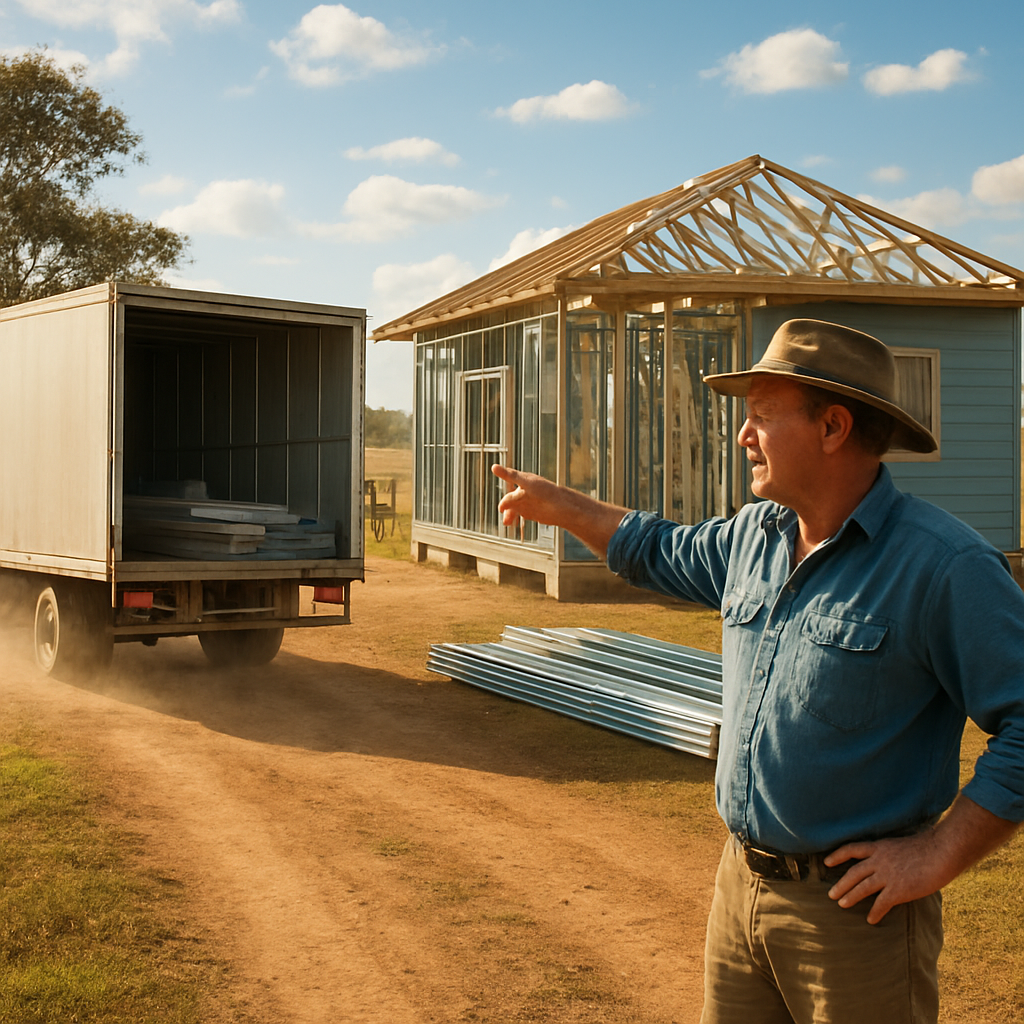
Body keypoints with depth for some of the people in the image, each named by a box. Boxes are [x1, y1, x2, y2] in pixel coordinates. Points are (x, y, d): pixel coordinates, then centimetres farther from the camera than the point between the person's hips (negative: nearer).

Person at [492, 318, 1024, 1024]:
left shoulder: (945, 565, -18)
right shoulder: (753, 537, 7)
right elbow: (663, 552, 28)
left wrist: (936, 857, -19)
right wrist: (556, 503, 33)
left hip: (856, 909, -7)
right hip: (741, 885, 7)